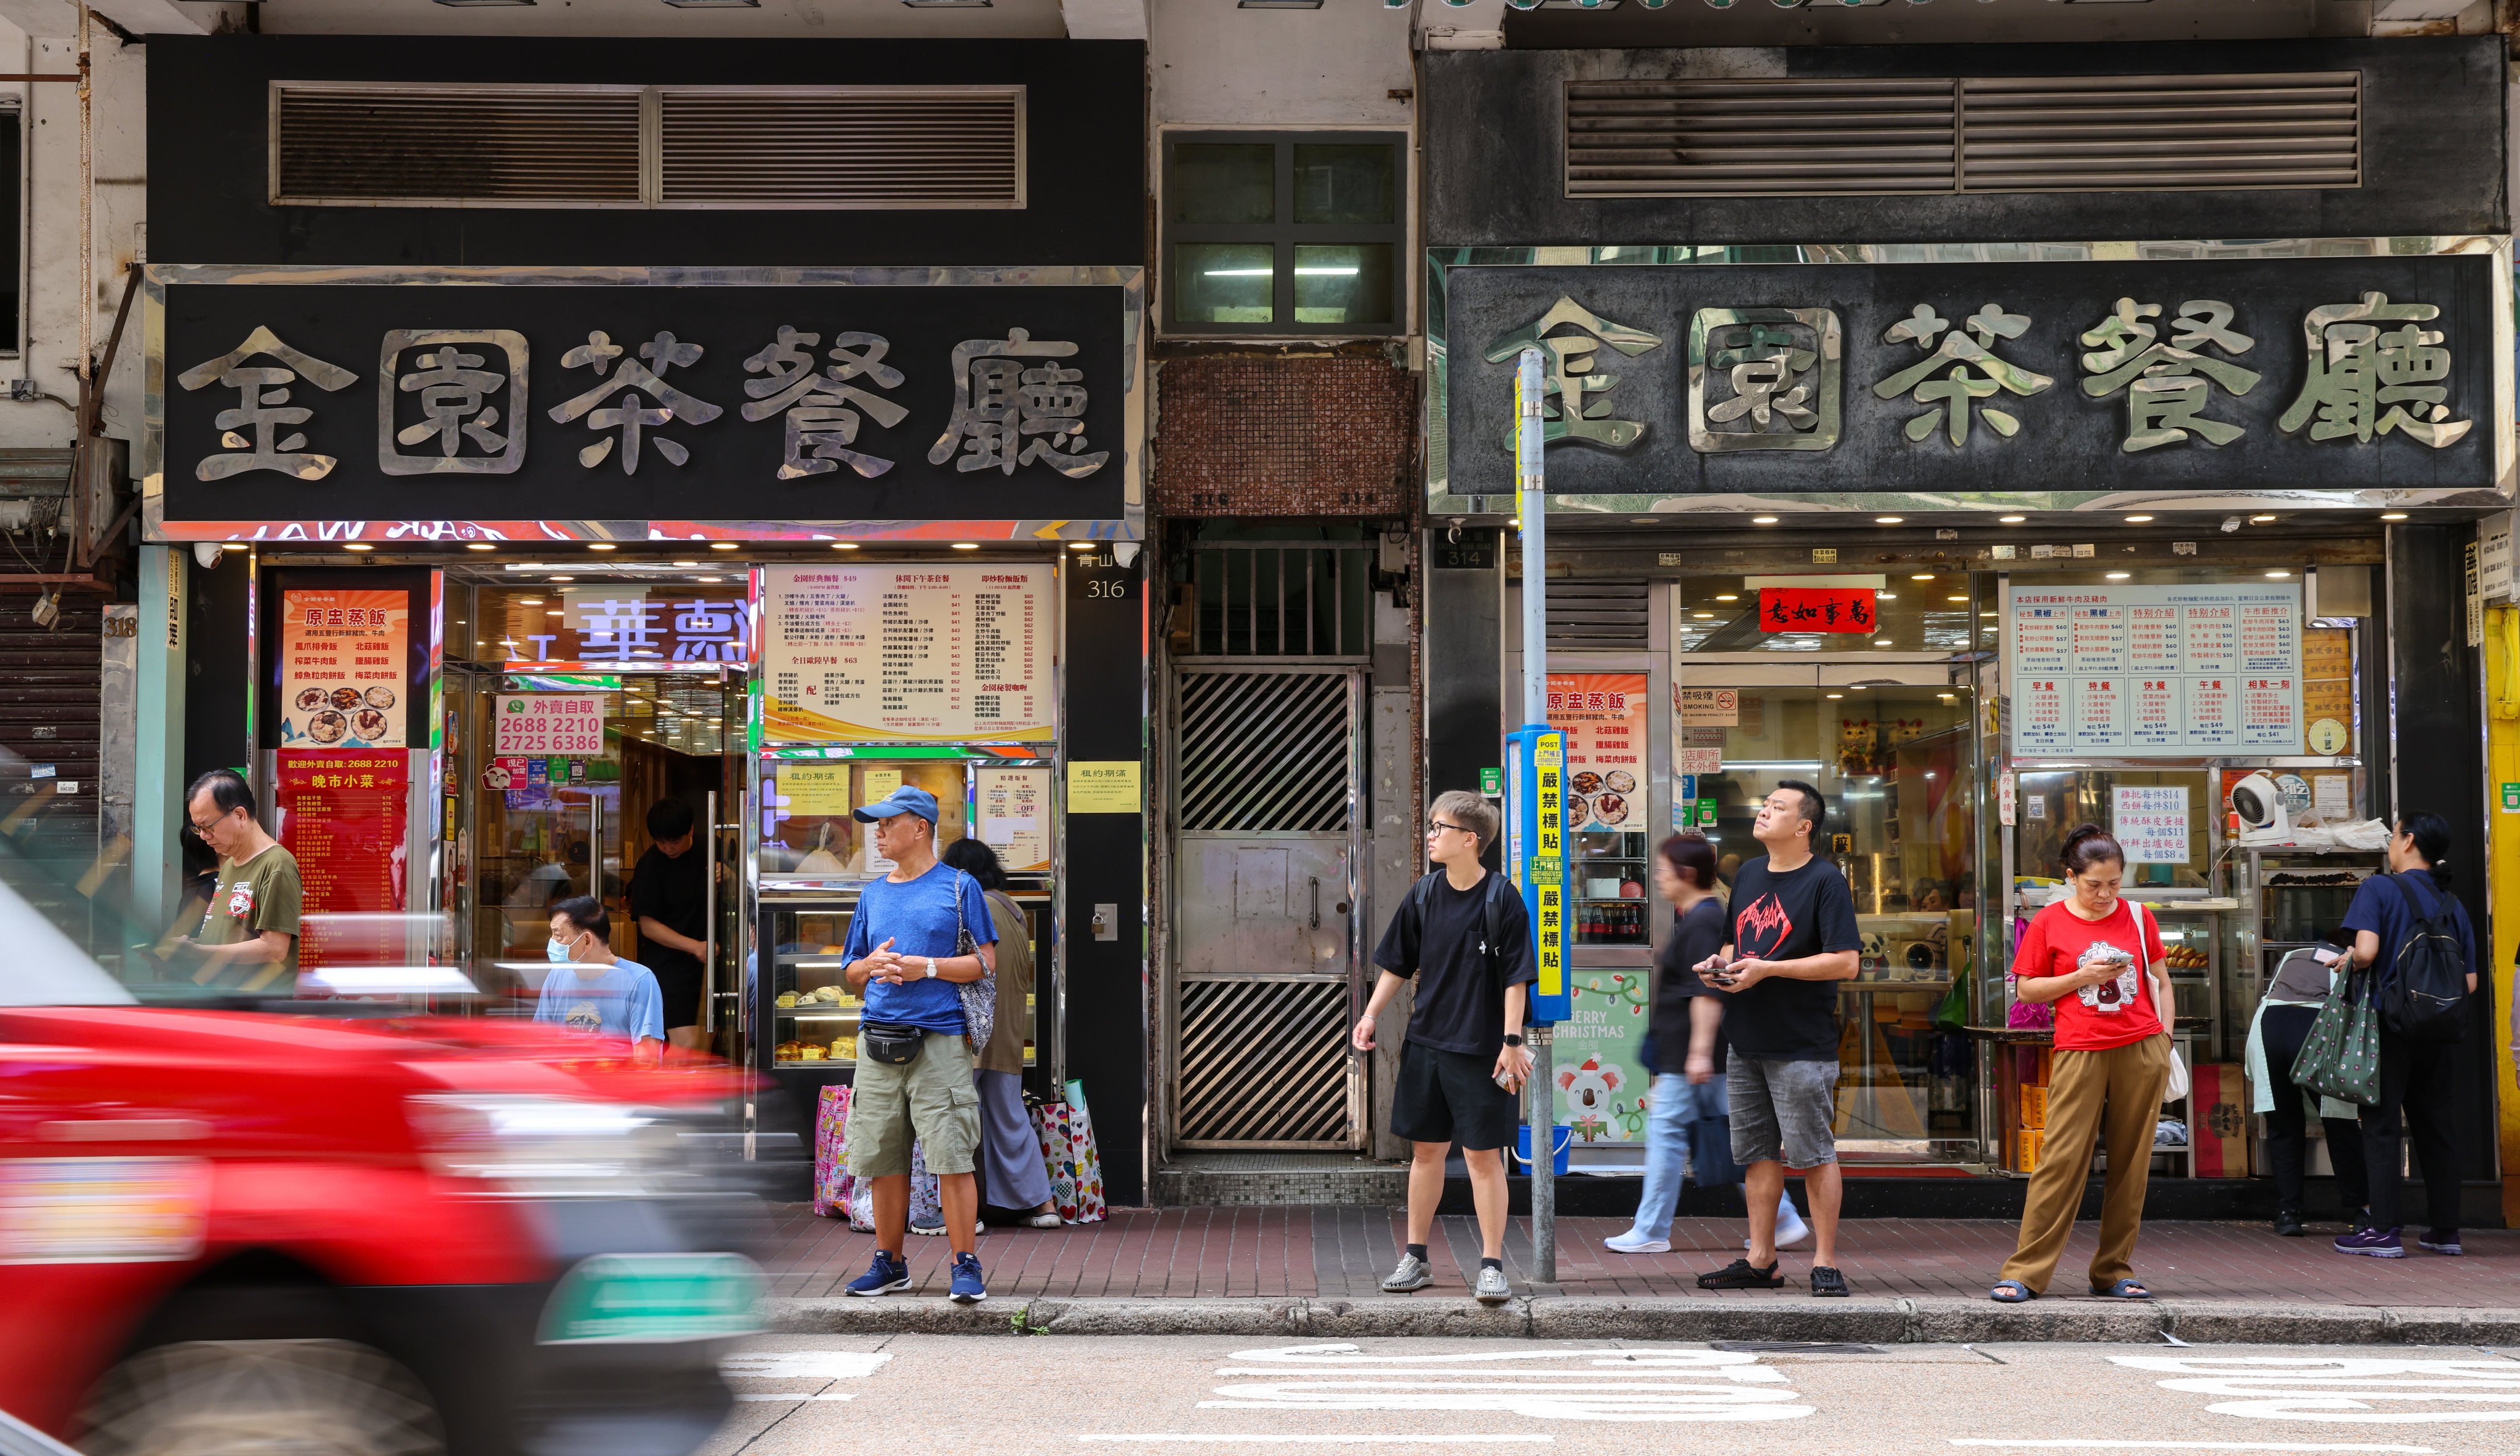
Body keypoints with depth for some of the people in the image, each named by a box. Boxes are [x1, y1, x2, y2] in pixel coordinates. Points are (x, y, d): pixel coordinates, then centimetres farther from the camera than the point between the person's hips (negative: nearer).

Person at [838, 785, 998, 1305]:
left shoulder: (959, 887, 3)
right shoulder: (873, 895, 17)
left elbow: (985, 962, -1)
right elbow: (851, 974, 22)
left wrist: (924, 967, -12)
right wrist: (873, 965, -1)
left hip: (940, 1037, -5)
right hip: (879, 1039, 5)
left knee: (951, 1157, -9)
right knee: (884, 1160, 7)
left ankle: (965, 1267, -5)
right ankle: (889, 1264, 17)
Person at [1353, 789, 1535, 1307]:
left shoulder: (1501, 900, -10)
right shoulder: (1423, 896, 4)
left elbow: (1516, 977, -9)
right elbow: (1398, 964, 13)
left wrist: (1511, 1041, -13)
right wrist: (1372, 1013, 5)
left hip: (1481, 1050, -5)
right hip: (1426, 1043, 5)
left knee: (1483, 1154, -1)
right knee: (1426, 1149, 11)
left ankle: (1491, 1265, 5)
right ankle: (1415, 1258, 21)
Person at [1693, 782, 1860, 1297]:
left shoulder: (1826, 881, -9)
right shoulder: (1748, 874, 13)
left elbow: (1844, 963, -16)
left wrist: (1765, 969, -19)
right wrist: (1720, 963, 2)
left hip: (1802, 1046, -7)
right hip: (1746, 1042, 7)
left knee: (1813, 1155, -3)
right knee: (1760, 1154, 11)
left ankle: (1825, 1263, 4)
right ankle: (1760, 1261, 17)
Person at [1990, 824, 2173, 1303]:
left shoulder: (2137, 917, 9)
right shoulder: (2049, 923, 2)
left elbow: (2161, 981, 16)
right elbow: (2025, 989, 3)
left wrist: (2164, 1041, 7)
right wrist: (2080, 978, -9)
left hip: (2141, 1052, 3)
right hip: (2080, 1053, -2)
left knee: (2131, 1163, 4)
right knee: (2061, 1159, -8)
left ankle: (2114, 1272, 13)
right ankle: (2025, 1272, -6)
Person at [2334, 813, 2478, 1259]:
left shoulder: (2379, 889, -7)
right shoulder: (2453, 904, 10)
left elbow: (2365, 952, -21)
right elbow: (2470, 982, 8)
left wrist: (2345, 963, 0)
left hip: (2391, 1025, -5)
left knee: (2383, 1126, -2)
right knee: (2435, 1127, 12)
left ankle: (2384, 1230, -5)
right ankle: (2445, 1230, 15)